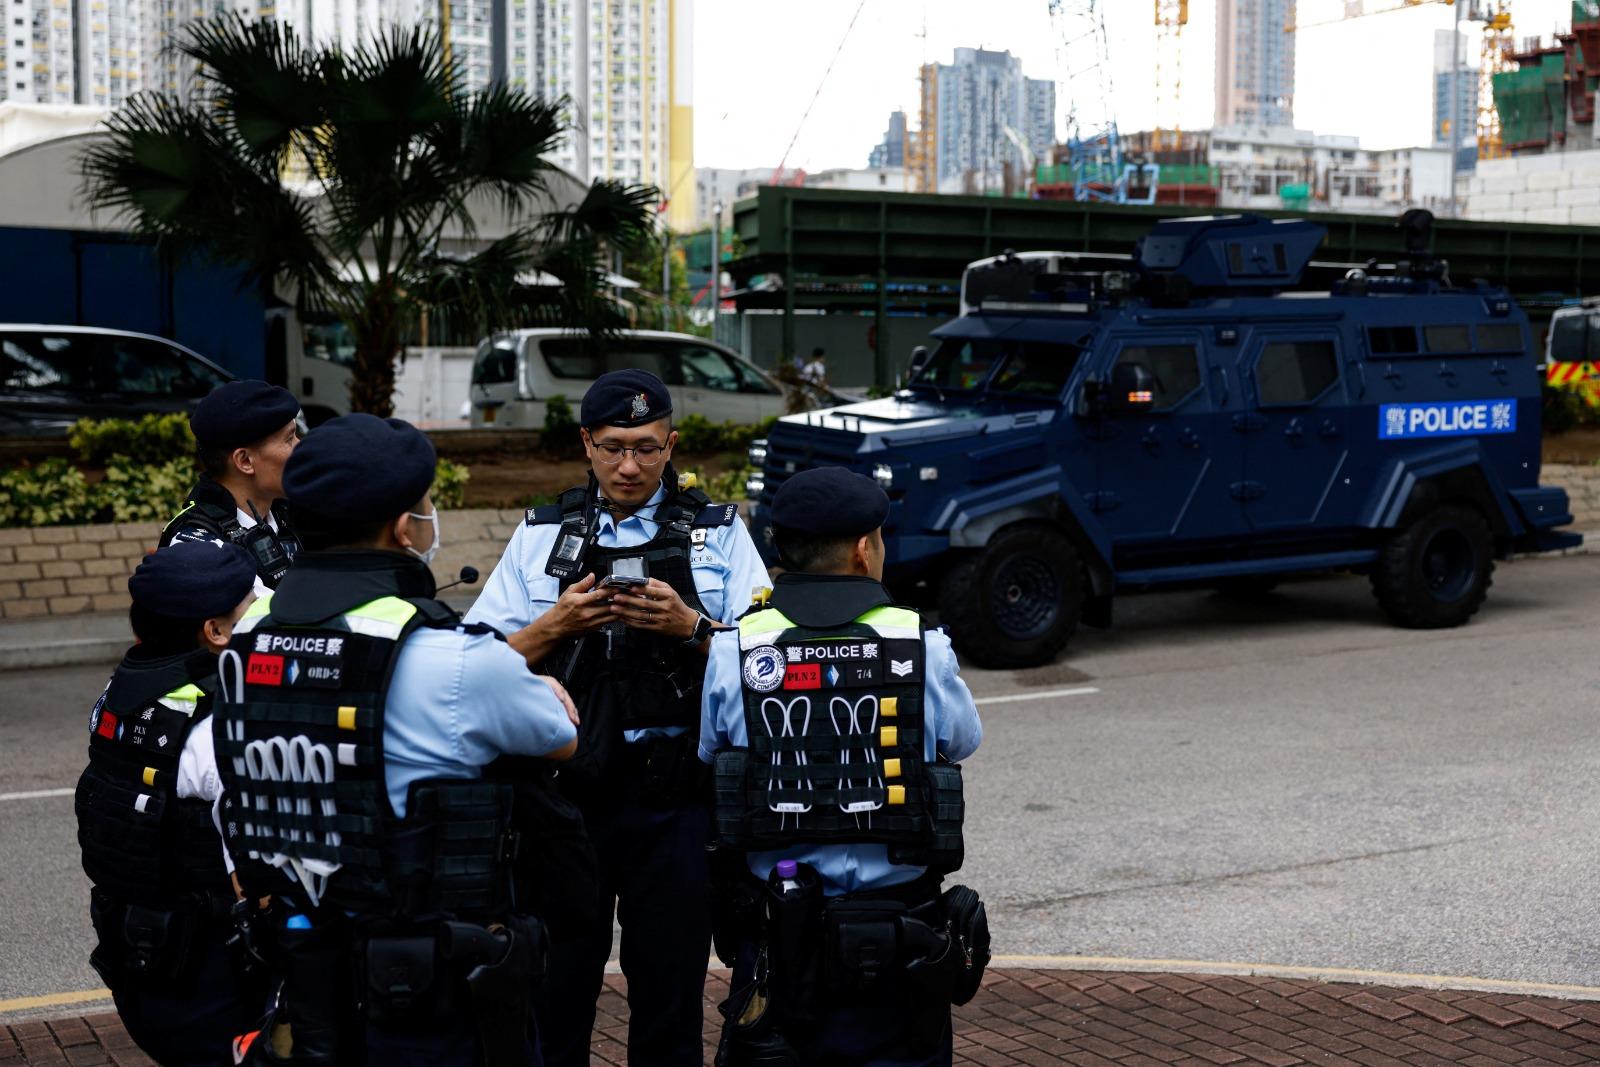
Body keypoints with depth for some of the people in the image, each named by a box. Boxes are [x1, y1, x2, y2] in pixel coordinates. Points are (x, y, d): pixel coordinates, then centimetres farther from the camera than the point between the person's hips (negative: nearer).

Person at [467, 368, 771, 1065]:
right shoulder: (540, 535, 11)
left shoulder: (720, 533, 7)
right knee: (551, 999, 4)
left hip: (674, 798, -1)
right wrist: (556, 626, -9)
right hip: (563, 791, 1)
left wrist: (691, 626, -14)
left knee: (670, 1004, 5)